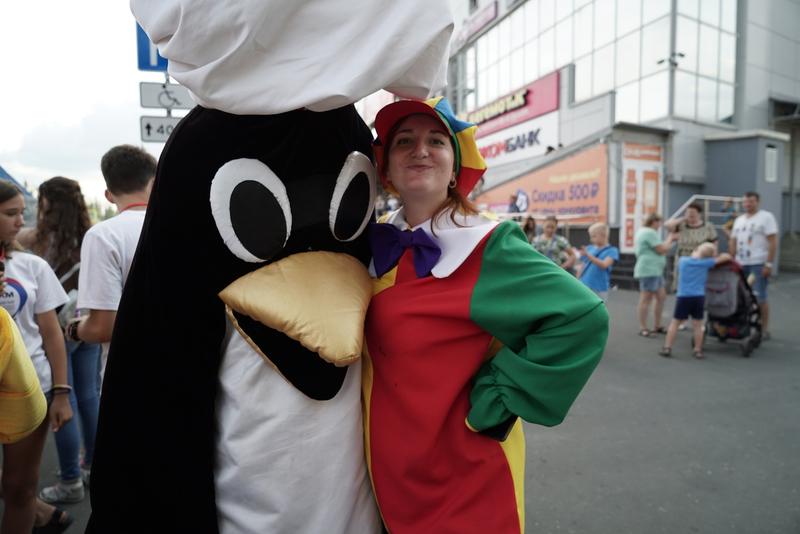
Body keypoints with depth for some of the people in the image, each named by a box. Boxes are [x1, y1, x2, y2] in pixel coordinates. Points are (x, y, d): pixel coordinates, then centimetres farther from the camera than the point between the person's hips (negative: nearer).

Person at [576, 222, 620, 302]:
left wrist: (588, 255, -29)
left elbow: (604, 265, -20)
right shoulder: (589, 248, 8)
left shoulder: (612, 250, -2)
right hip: (584, 287, 4)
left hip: (599, 289, -3)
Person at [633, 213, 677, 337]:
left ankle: (657, 326, 20)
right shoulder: (650, 232, -13)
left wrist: (670, 240, 15)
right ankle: (643, 328, -2)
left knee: (661, 296, 13)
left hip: (654, 271, 11)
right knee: (646, 298, -7)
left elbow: (659, 248, 23)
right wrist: (670, 239, 3)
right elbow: (662, 250, -13)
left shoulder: (642, 231, 20)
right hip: (649, 270, -11)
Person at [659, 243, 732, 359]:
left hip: (683, 297, 0)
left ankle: (667, 348, 2)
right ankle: (698, 350, 14)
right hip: (699, 297, 0)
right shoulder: (706, 262, -2)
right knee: (697, 324, 7)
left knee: (675, 322, 4)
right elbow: (726, 257, 9)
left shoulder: (682, 261, 1)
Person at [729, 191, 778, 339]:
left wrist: (769, 264, -14)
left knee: (759, 297, -6)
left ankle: (764, 329, 2)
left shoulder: (766, 217, -2)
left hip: (759, 264, -6)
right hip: (741, 264, 6)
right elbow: (733, 242, 18)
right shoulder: (739, 220, 17)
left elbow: (773, 242, -8)